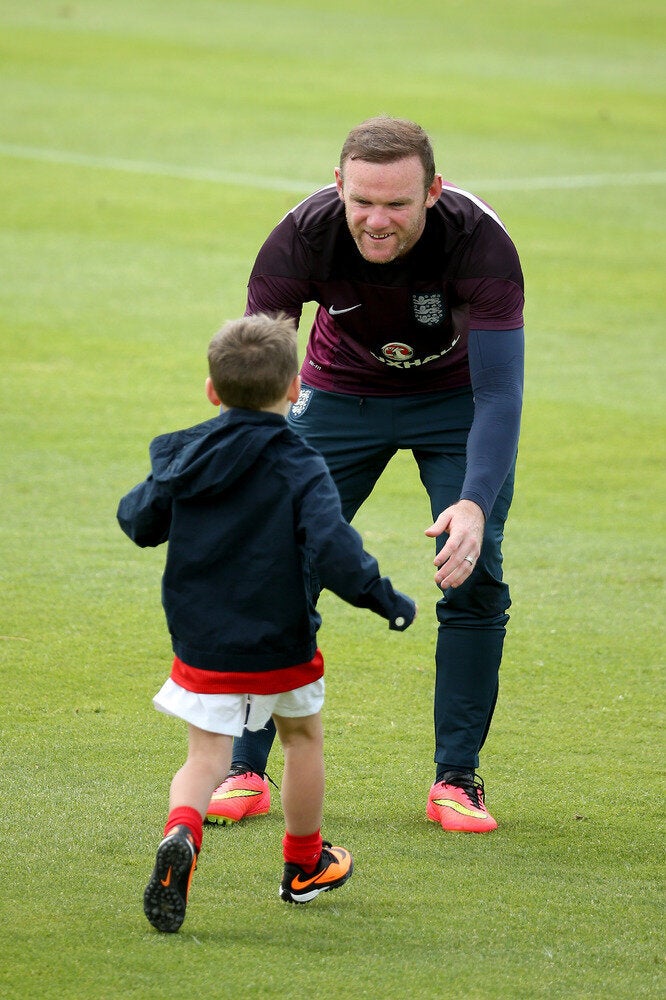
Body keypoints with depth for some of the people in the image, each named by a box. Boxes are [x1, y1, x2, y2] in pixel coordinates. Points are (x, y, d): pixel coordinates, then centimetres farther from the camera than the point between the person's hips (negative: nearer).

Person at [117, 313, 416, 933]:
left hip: (200, 643, 2)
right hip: (281, 647, -2)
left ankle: (180, 833, -28)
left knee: (206, 757, 4)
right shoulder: (299, 468, -14)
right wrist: (386, 600, -13)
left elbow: (140, 523, 10)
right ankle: (305, 866, 35)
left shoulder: (182, 457, -1)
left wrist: (139, 498, 32)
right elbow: (332, 550, -25)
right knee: (302, 737, 22)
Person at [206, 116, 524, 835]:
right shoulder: (304, 236, -30)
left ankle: (456, 778, 0)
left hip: (457, 395, -1)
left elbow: (500, 390, -36)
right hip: (341, 393, 1)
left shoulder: (478, 240, -35)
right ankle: (245, 771, 4)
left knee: (473, 574, -13)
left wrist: (475, 503, -51)